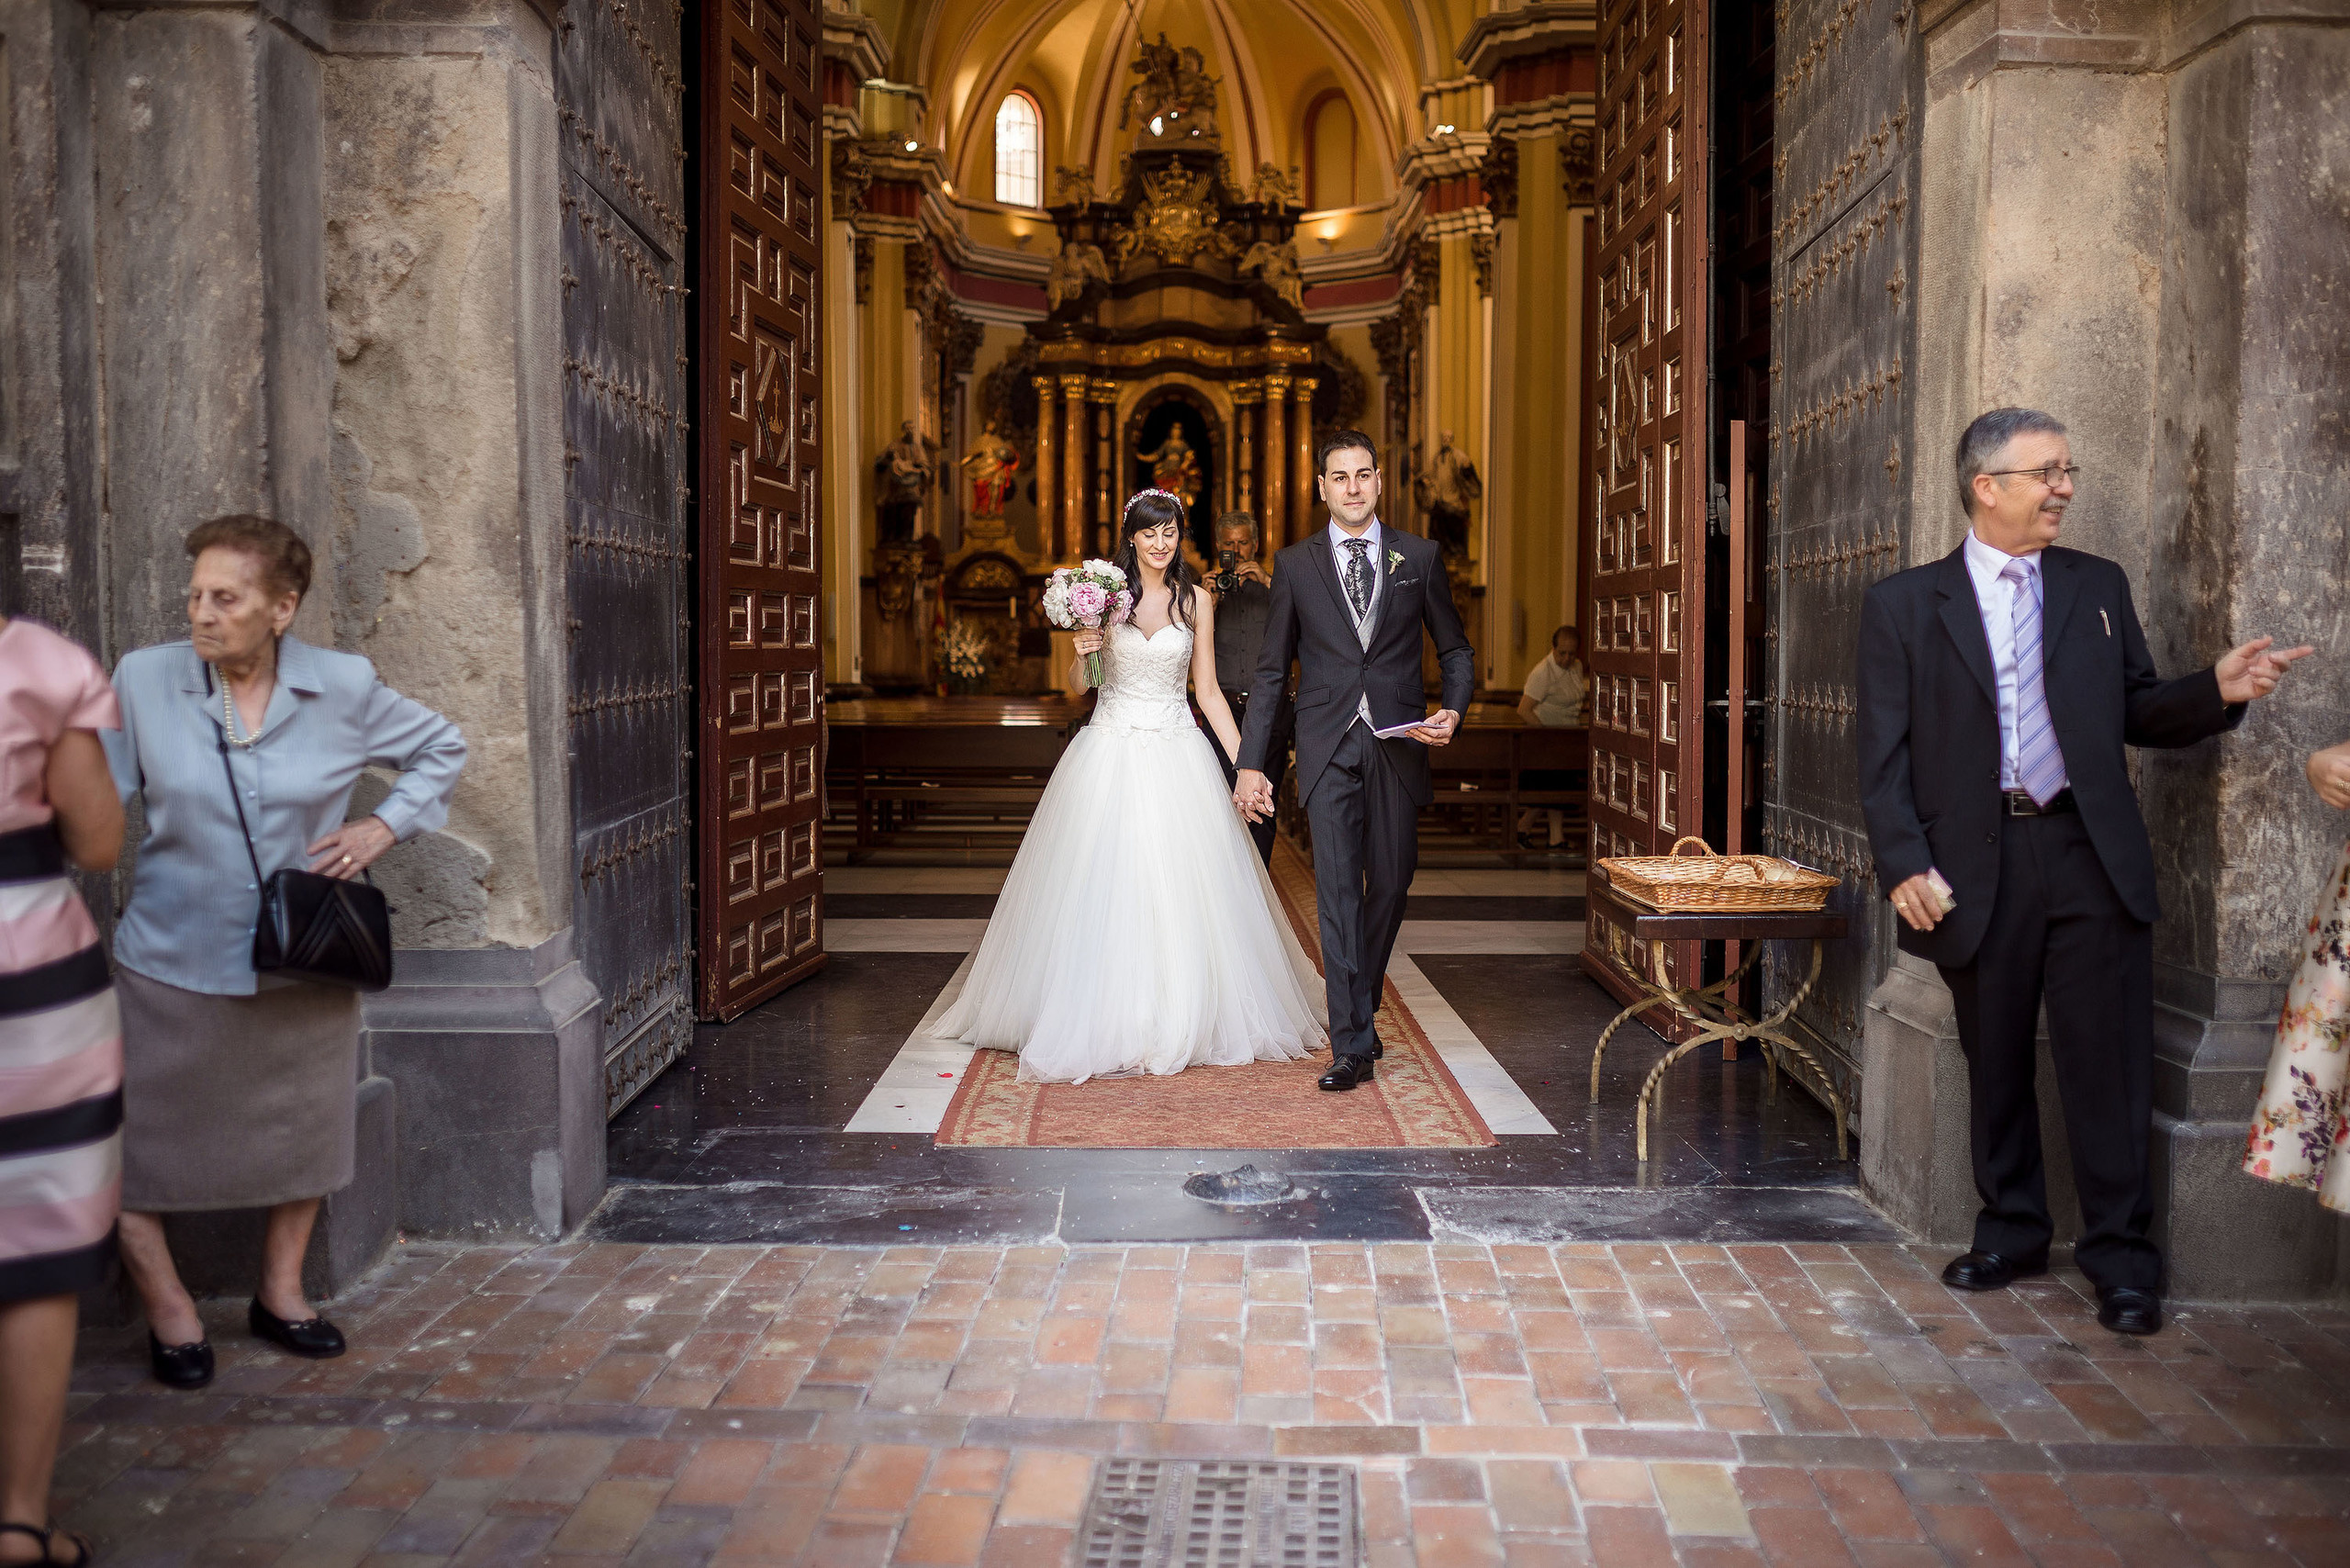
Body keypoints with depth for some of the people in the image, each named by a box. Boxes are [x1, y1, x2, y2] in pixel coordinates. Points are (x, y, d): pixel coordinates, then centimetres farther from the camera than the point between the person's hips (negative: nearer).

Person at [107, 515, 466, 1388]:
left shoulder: (343, 688, -6)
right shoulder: (143, 681, -9)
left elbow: (443, 748, 7)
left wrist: (388, 826, -2)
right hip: (171, 965, -2)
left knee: (304, 1129, 16)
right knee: (135, 1144, 3)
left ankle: (280, 1292, 38)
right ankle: (167, 1309, 26)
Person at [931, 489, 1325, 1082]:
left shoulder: (1196, 600, 5)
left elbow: (1207, 688, 7)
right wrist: (1081, 653, -14)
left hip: (1176, 754, 1)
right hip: (1109, 750, 0)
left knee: (1180, 891, -1)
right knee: (1104, 889, -2)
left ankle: (1182, 1022, 11)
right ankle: (1106, 1026, 8)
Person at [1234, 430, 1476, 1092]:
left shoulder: (1419, 557, 7)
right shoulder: (1295, 564, 6)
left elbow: (1455, 649, 14)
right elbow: (1271, 670, 8)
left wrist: (1452, 710, -6)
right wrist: (1250, 762, 2)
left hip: (1398, 742, 1)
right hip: (1327, 746, -1)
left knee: (1390, 884, 8)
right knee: (1337, 889, -6)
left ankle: (1360, 1006, 31)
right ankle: (1352, 1044, -3)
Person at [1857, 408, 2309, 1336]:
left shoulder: (2098, 588, 11)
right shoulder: (1904, 605, 2)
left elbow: (2135, 714, 14)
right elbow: (1885, 754, -2)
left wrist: (2219, 691, -5)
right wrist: (1905, 867, -11)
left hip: (2090, 858, 1)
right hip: (1975, 869, -1)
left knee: (2107, 1066, 1)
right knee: (1994, 1066, 11)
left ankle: (2121, 1260, 14)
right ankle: (2011, 1234, 28)